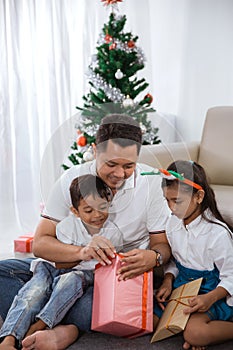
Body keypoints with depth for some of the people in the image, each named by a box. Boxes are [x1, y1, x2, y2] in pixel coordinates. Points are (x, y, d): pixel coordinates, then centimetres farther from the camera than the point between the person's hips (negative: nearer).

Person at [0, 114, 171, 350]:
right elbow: (40, 243, -10)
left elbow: (163, 244, -3)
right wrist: (82, 251, -30)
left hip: (125, 273, -2)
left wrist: (153, 257, -28)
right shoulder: (72, 180, -7)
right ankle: (66, 330, -34)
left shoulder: (151, 182, -8)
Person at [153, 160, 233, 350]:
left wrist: (210, 298, -30)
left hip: (211, 293, -6)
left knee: (195, 333, -32)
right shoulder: (173, 223, -1)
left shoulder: (218, 233, -20)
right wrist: (167, 281, -5)